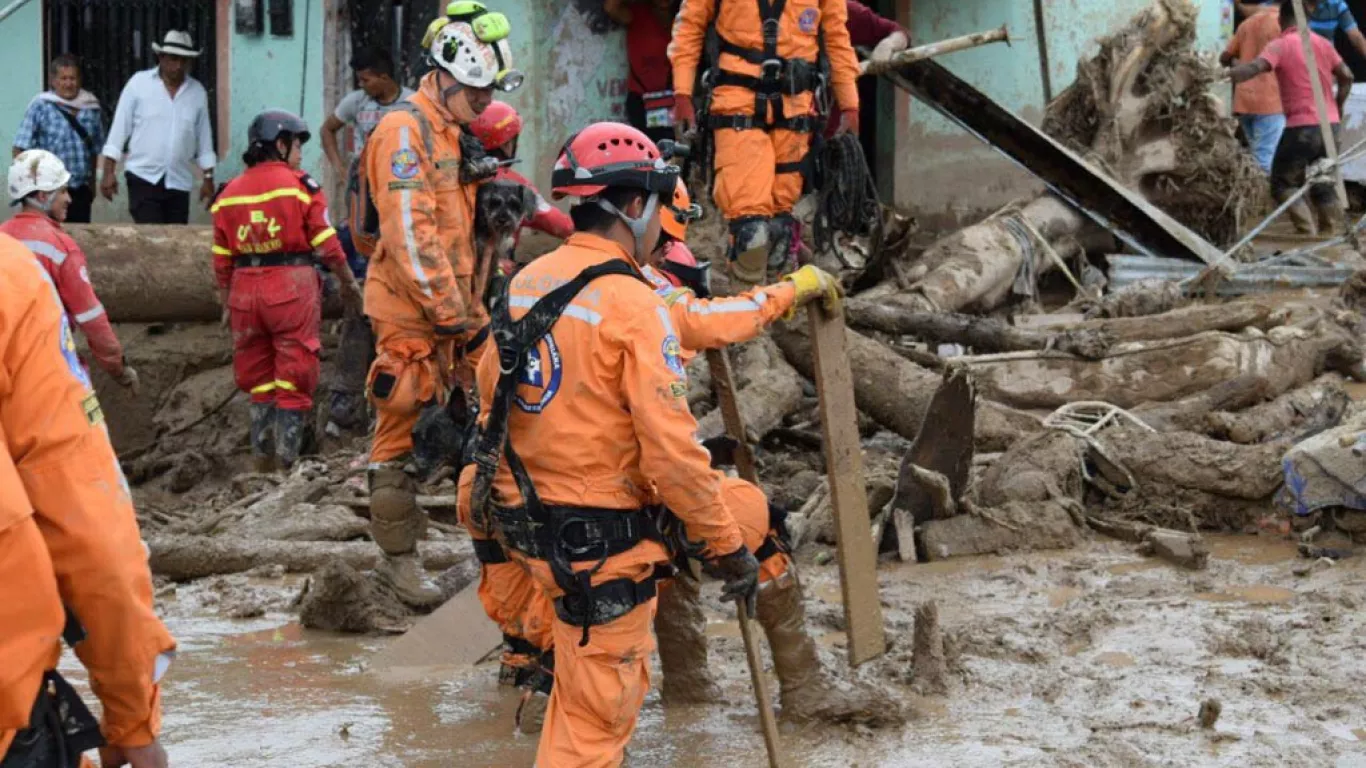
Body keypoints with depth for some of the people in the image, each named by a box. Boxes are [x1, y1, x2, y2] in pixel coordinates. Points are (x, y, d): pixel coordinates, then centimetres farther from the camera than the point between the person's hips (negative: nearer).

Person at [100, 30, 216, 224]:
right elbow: (119, 128, -1)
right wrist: (108, 172, -5)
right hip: (143, 177, -3)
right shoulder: (138, 83, -3)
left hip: (179, 182, 3)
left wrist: (208, 178, 11)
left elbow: (204, 139, 12)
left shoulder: (198, 92, 5)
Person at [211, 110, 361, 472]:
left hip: (246, 290, 4)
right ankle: (287, 459, 1)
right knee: (294, 379, 2)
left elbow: (222, 259, 9)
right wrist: (348, 281, 7)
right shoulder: (300, 185, -5)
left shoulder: (228, 194, 8)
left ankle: (261, 457, 13)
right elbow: (326, 243, -5)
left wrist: (227, 300, 18)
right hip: (292, 286, -4)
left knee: (258, 378, 14)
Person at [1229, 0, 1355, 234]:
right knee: (1323, 183, 18)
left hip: (1302, 126, -6)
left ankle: (1307, 231, -10)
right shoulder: (1322, 43, 12)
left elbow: (1254, 67, -23)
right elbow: (1346, 76, 13)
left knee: (1283, 182, 4)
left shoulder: (1280, 45, -6)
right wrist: (1338, 107, 25)